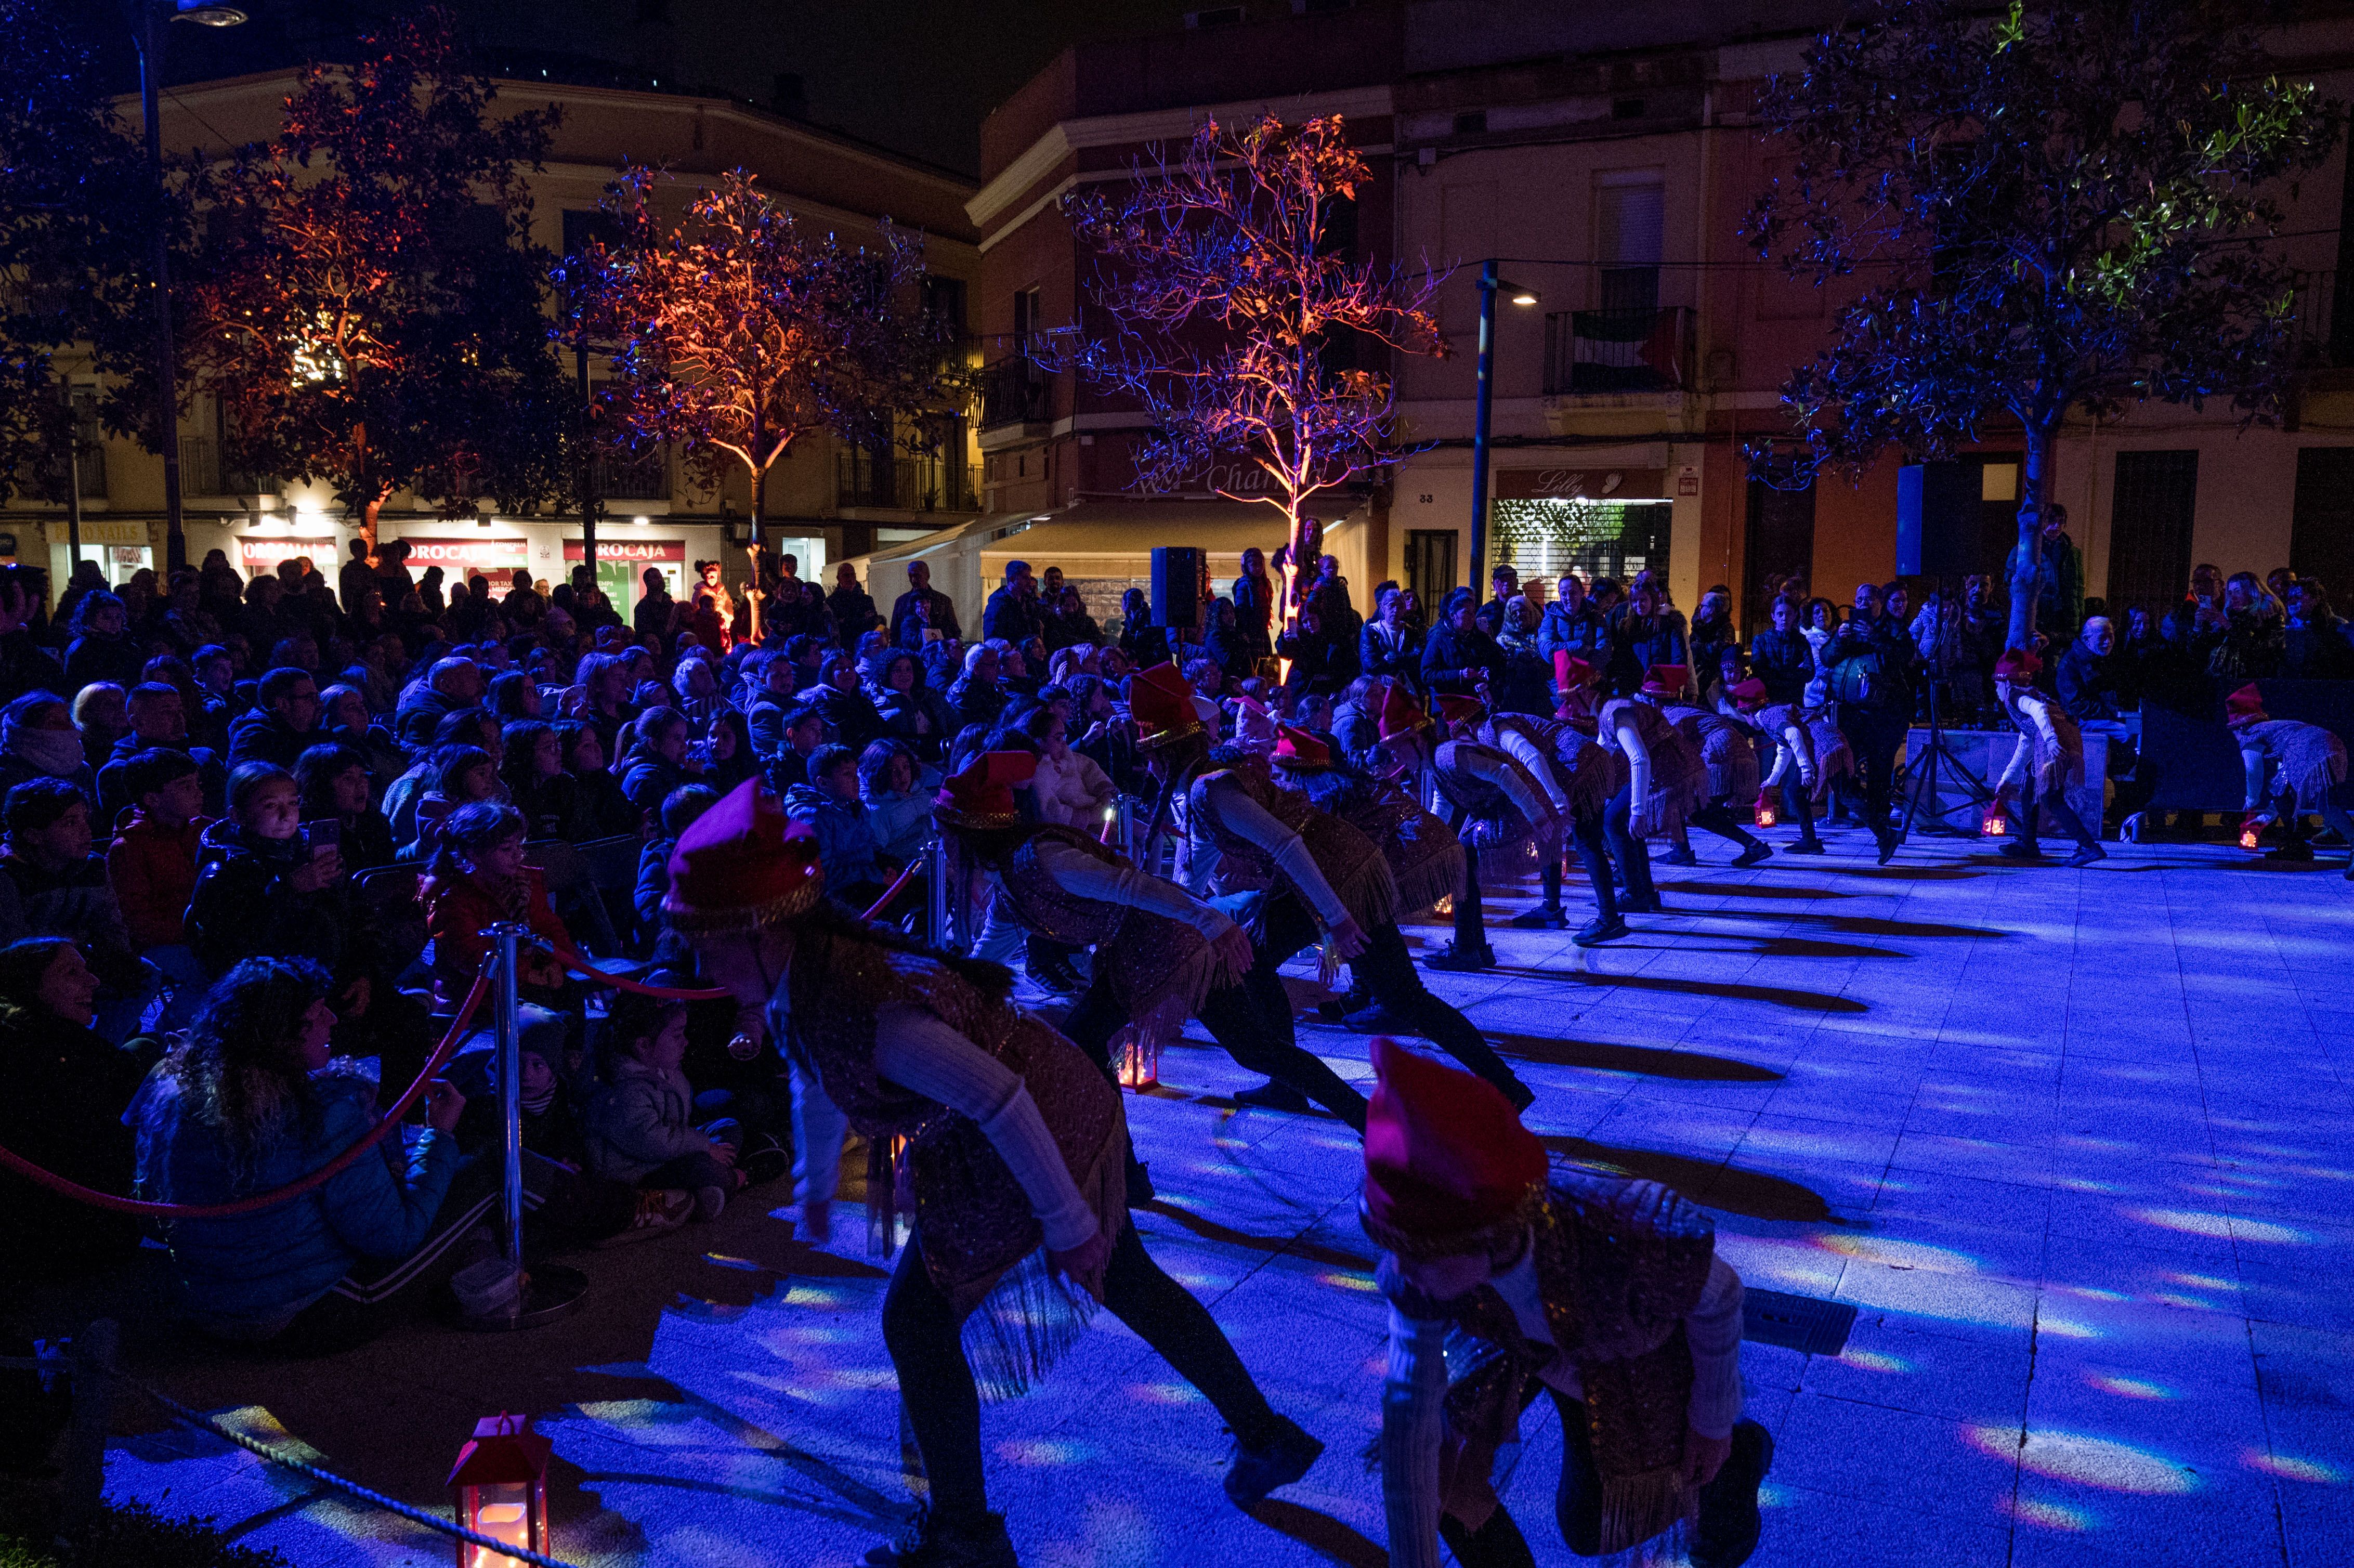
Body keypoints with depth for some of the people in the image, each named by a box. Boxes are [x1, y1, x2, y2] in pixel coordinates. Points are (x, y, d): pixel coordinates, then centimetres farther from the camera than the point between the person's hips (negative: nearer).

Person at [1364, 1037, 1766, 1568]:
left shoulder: (1626, 1238, -47)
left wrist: (1714, 1420, -6)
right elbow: (1409, 1412, -28)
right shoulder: (1415, 1267, -37)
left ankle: (1741, 1450, 37)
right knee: (1429, 1469, -8)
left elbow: (1719, 1297, -23)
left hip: (1635, 1356, -2)